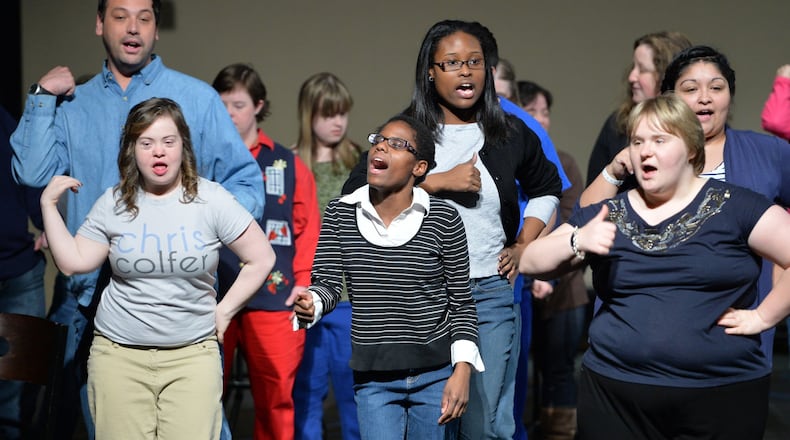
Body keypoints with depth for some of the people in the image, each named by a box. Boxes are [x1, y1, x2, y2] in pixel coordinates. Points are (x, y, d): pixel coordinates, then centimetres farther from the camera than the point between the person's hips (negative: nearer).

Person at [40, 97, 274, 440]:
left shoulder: (211, 199, -4)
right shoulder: (113, 203, 4)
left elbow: (261, 259, -1)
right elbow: (74, 263, 5)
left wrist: (224, 311, -2)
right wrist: (49, 205, 0)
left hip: (193, 353, -1)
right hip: (119, 352, 2)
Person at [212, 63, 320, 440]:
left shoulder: (288, 164, 10)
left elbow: (307, 227, 8)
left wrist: (302, 281, -1)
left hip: (274, 297, 0)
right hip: (211, 297, 0)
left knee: (277, 394, 1)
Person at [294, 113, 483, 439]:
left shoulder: (443, 219, -6)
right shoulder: (340, 214, -1)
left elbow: (461, 302, -1)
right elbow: (327, 283, -4)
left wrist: (462, 369, -8)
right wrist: (311, 303, -27)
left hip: (436, 375, 0)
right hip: (374, 380, 1)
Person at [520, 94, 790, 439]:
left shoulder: (732, 206, -2)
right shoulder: (606, 215, 8)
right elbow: (530, 263, 4)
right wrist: (578, 241, -13)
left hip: (723, 396, -2)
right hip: (615, 395, 3)